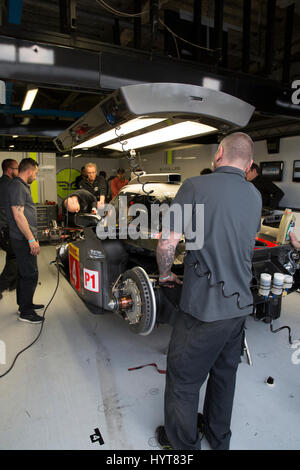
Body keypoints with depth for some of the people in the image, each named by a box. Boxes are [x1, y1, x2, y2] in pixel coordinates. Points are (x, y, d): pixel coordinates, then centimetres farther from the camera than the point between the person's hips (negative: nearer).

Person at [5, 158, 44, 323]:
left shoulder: (22, 186, 18)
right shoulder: (17, 187, -15)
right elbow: (18, 216, -21)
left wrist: (33, 237, 24)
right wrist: (31, 240, -21)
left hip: (25, 239, 10)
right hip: (23, 240, -10)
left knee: (24, 273, 18)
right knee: (30, 274, -5)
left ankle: (25, 304, 31)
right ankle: (25, 312, 6)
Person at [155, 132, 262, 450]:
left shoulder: (195, 186, -15)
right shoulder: (255, 197, 5)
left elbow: (167, 243, -18)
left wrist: (165, 274, 0)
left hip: (204, 307, -7)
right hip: (240, 304, 7)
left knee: (183, 379, 15)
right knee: (224, 372, 26)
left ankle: (181, 442, 37)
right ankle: (219, 437, 48)